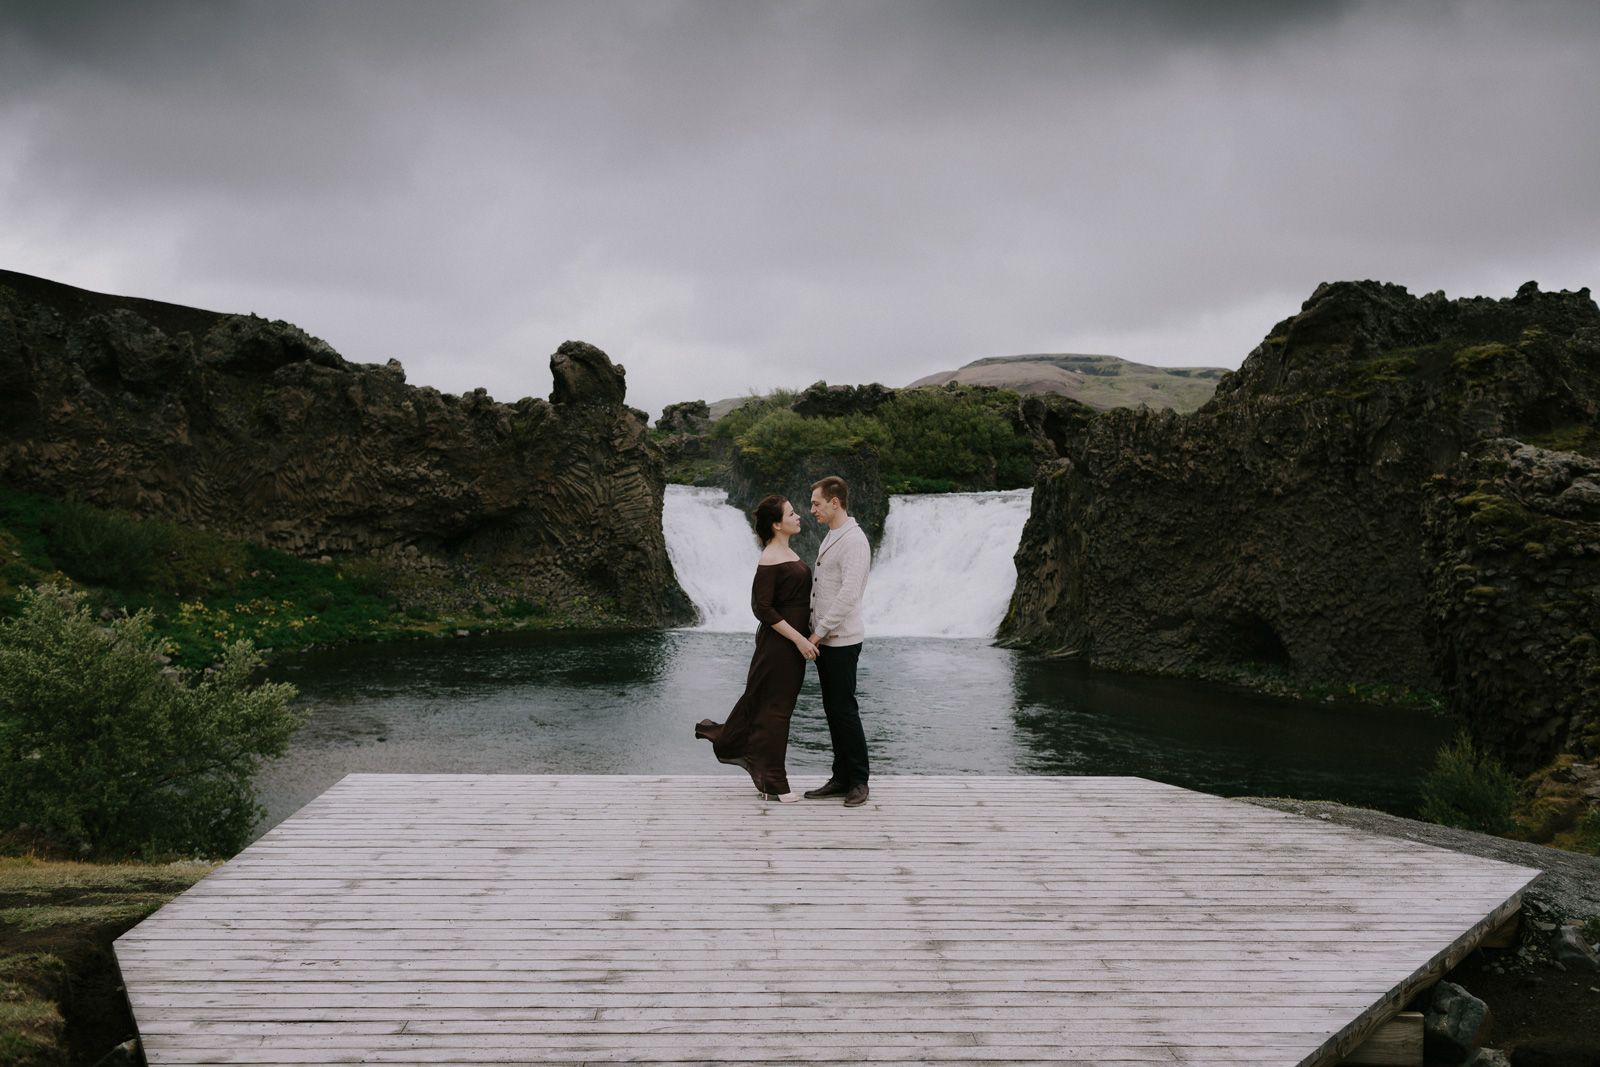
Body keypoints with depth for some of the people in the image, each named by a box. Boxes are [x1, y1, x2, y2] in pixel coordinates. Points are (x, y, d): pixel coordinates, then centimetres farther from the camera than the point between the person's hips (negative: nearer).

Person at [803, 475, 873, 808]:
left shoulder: (854, 540, -15)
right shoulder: (830, 538, 17)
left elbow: (850, 593, -22)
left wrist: (819, 632, -18)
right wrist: (817, 633, 14)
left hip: (842, 640, -9)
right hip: (824, 640, 10)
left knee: (845, 709, -6)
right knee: (832, 709, 10)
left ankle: (859, 781, 2)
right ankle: (841, 777, 16)